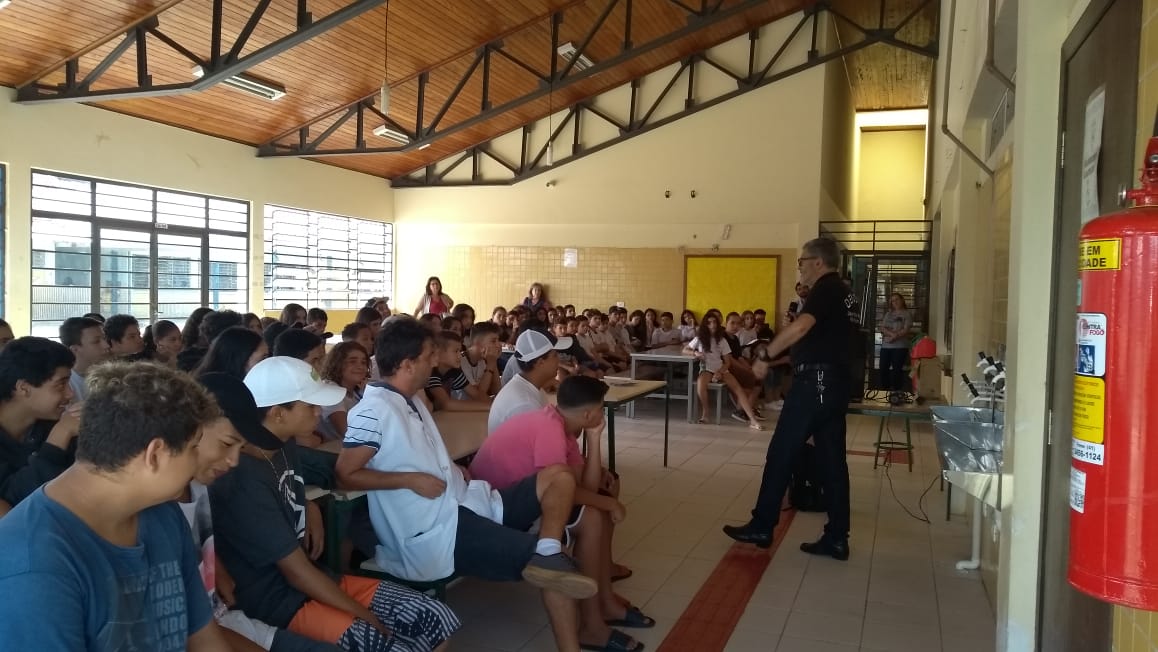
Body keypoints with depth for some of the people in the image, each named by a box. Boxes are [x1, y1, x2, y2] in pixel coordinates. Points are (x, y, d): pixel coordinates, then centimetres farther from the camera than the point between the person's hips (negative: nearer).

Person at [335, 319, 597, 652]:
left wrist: (453, 469, 6)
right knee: (554, 569, -15)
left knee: (558, 477, -1)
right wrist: (411, 480, -19)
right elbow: (346, 473, -18)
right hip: (437, 532, -10)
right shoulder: (374, 411, -14)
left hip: (463, 503, 10)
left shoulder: (410, 402, 17)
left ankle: (547, 554, -23)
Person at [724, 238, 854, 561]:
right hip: (833, 382, 10)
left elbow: (801, 326, -28)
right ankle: (837, 537, 12)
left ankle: (761, 527, 7)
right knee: (832, 459, 9)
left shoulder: (825, 288, -12)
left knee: (781, 453, -1)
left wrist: (766, 355, -20)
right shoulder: (840, 290, 18)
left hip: (815, 381, -10)